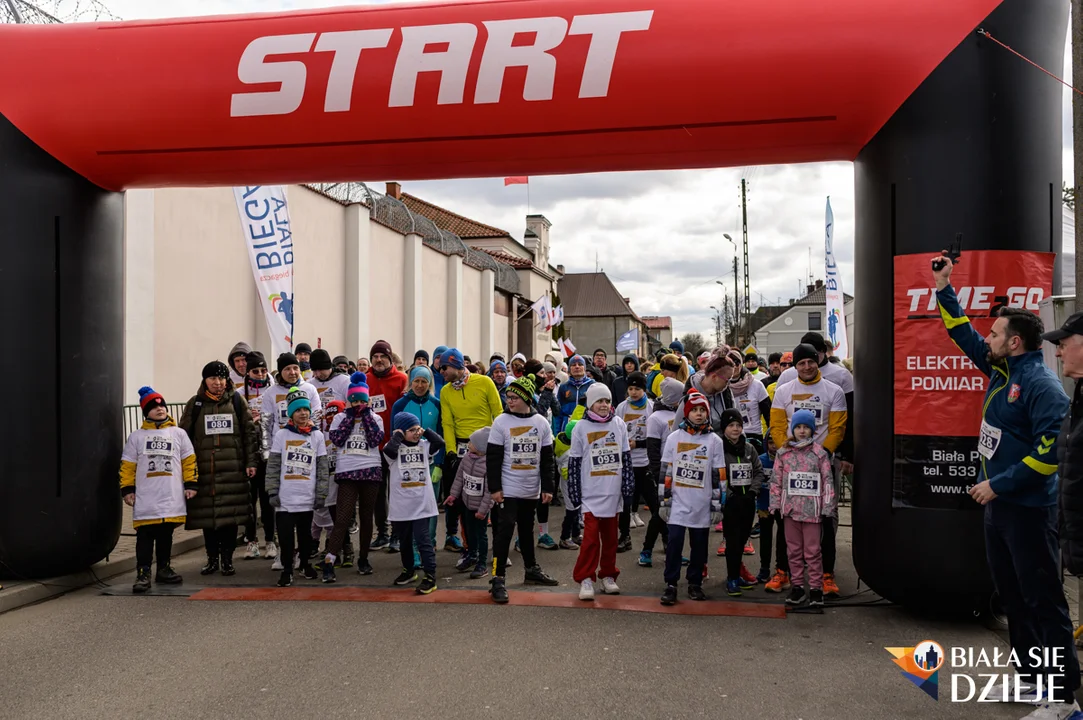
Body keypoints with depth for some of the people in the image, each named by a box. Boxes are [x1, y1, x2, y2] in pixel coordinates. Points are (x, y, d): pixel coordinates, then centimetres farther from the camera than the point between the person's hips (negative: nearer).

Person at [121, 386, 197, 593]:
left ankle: (163, 569, 23)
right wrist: (127, 490, -1)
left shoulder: (178, 434, 8)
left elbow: (189, 460, 9)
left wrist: (190, 484, 3)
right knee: (145, 535, -5)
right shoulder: (136, 436, 6)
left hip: (172, 497, 2)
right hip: (145, 499, -1)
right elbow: (127, 465, 5)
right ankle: (143, 573, -2)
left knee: (166, 534, 11)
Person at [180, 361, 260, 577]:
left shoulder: (237, 401, 6)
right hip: (204, 469, 1)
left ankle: (227, 559, 13)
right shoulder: (195, 404, 7)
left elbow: (249, 432, 6)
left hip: (232, 469, -1)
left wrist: (251, 462, 0)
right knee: (207, 514, 6)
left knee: (231, 513, 0)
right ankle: (212, 559, 20)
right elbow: (184, 435, 7)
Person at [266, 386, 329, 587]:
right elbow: (273, 466, 2)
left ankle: (306, 564, 32)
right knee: (285, 534, 0)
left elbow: (322, 468, 4)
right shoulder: (282, 435, 1)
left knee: (305, 532, 13)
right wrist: (273, 492, -4)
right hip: (285, 497, -1)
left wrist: (321, 494, 0)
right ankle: (287, 569, 14)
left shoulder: (317, 436, 3)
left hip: (307, 496, 1)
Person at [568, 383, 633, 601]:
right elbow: (574, 462, -1)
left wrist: (628, 487, 5)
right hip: (591, 493, -3)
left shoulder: (619, 425, 4)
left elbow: (626, 458, 8)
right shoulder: (581, 428, -3)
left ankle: (608, 576, 24)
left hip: (613, 493, 3)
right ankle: (585, 579, 0)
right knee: (591, 537, -8)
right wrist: (574, 492, -4)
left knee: (610, 537, 12)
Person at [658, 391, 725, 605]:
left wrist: (717, 505, 1)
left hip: (702, 505, 1)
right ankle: (671, 585, 1)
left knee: (699, 545, 9)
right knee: (674, 542, -7)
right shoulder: (674, 438, 3)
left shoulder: (714, 441, 3)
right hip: (678, 503, -1)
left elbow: (719, 475, 3)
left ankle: (695, 584, 23)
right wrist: (664, 500, 1)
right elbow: (665, 472, 4)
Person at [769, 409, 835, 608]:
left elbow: (827, 481, 0)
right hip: (790, 508, 3)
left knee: (812, 550, 0)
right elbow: (776, 480, 7)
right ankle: (797, 586, 20)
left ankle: (816, 588, 9)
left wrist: (827, 507, -4)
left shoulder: (819, 453, 1)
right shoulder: (784, 453, 6)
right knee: (794, 550, 10)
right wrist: (775, 504, 3)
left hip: (811, 509, -2)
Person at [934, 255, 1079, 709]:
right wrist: (944, 291, 18)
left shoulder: (1042, 386, -18)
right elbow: (965, 336, 20)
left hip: (1027, 509, -9)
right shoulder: (1001, 369, 7)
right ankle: (1029, 677, 28)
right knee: (1011, 595, 16)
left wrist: (998, 485, -20)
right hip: (998, 502, 9)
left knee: (1043, 600, -2)